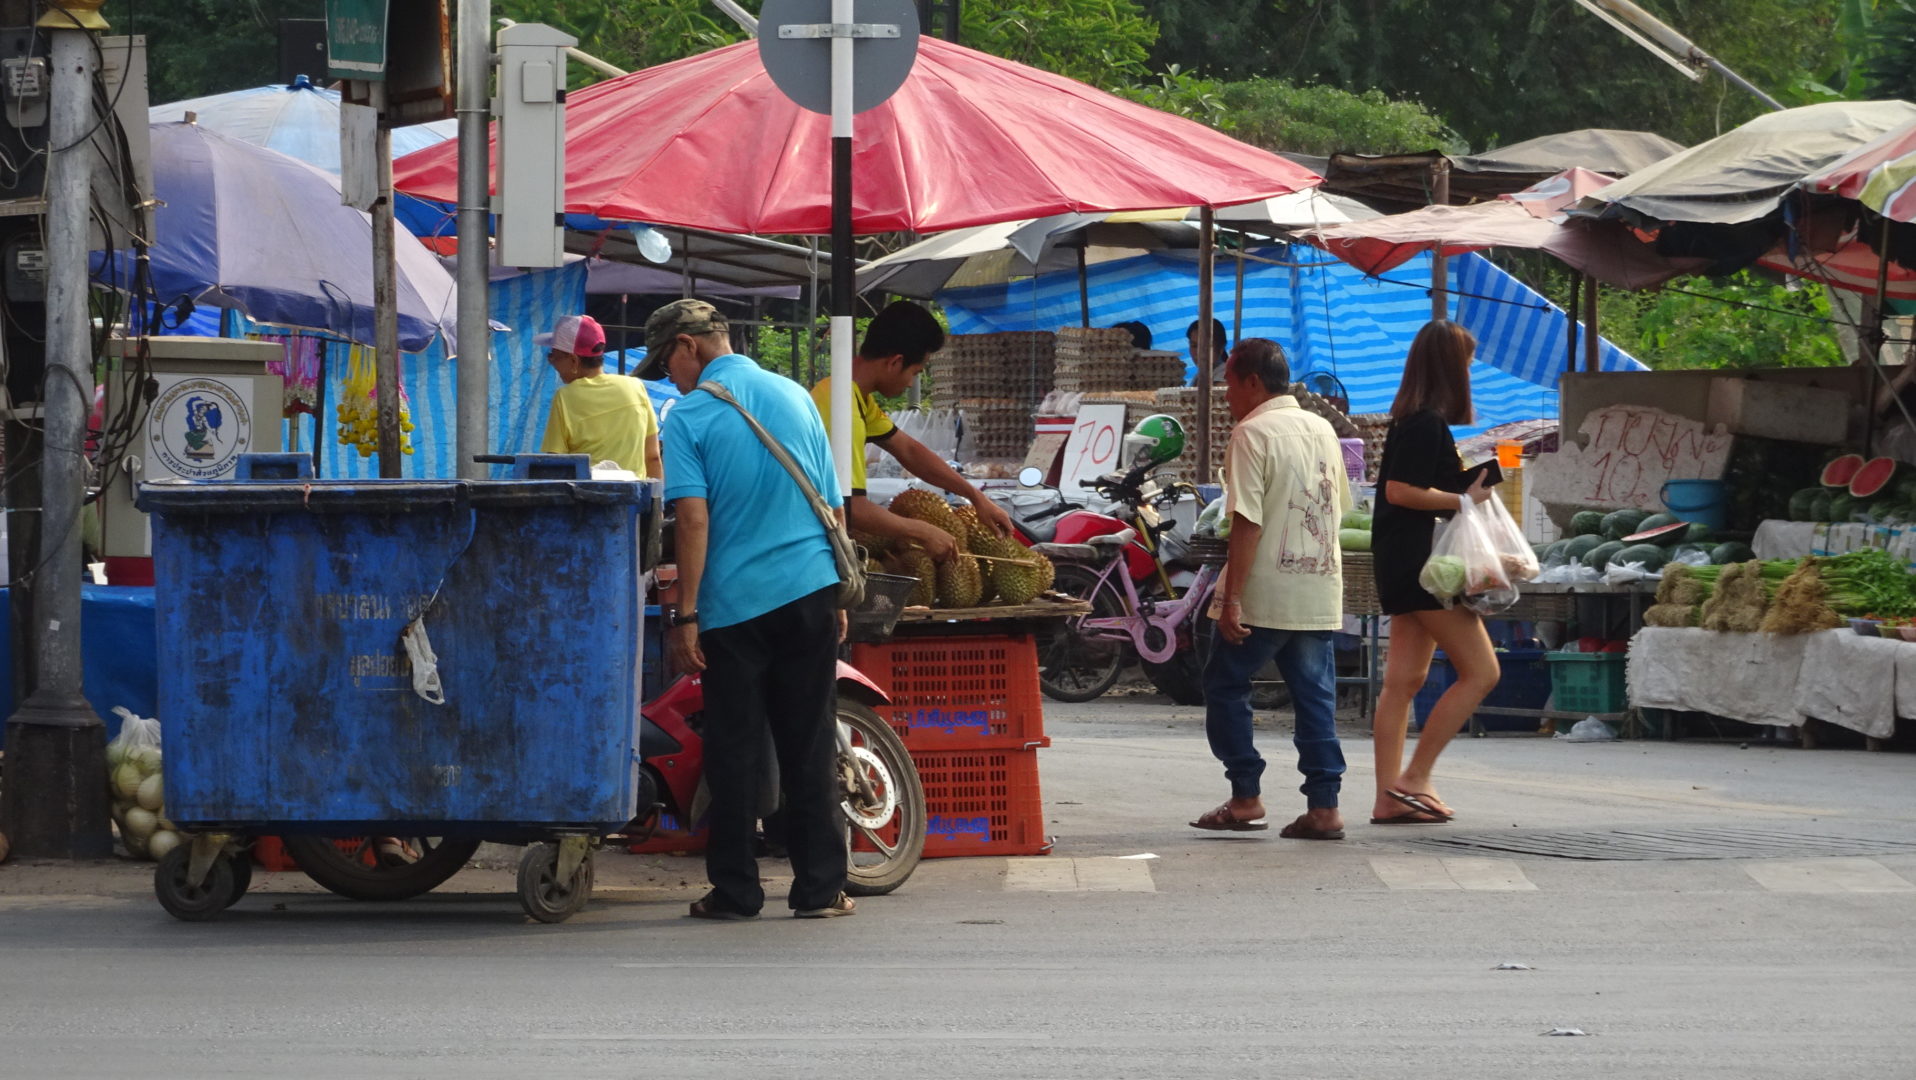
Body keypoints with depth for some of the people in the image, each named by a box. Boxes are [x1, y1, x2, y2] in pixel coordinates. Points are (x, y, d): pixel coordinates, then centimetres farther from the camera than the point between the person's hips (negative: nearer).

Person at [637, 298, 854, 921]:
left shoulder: (691, 416, -6)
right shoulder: (794, 397, 10)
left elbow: (694, 519, -14)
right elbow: (833, 507, 14)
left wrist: (684, 617, -12)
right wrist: (837, 599, 22)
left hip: (735, 604, -4)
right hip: (810, 590, 4)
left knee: (735, 752, 4)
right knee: (809, 748, 7)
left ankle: (736, 891, 6)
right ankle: (819, 887, 7)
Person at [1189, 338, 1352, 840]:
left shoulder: (1253, 433, -11)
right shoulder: (1324, 430, 12)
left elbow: (1248, 521, -16)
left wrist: (1232, 597, -17)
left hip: (1265, 592, -6)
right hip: (1321, 592, 6)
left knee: (1225, 686, 7)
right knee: (1315, 696, 7)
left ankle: (1245, 797, 5)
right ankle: (1323, 807, 2)